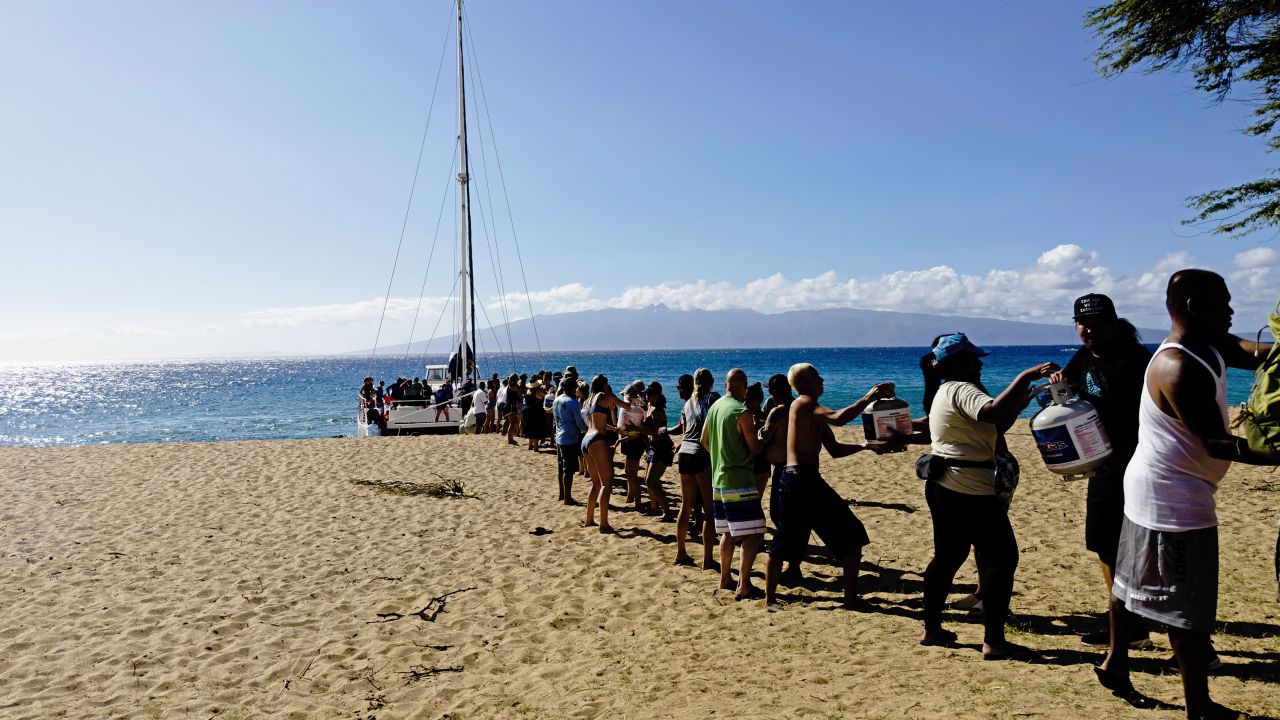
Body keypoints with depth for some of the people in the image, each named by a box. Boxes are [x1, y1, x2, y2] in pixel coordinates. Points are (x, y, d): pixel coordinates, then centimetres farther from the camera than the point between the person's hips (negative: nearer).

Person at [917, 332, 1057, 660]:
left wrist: (1019, 404, 8)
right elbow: (993, 412, -34)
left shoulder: (947, 391, 18)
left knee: (947, 556, 16)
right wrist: (1025, 377, -29)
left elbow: (994, 427, 19)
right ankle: (993, 642, -1)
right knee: (1001, 558, -3)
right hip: (970, 489, -10)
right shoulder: (961, 390, -13)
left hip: (942, 485, 10)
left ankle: (931, 630, 22)